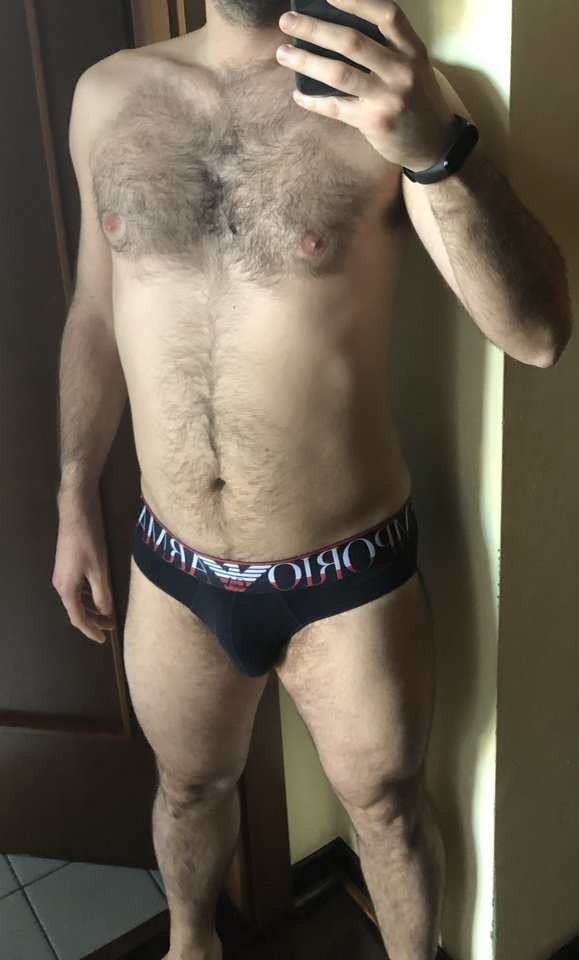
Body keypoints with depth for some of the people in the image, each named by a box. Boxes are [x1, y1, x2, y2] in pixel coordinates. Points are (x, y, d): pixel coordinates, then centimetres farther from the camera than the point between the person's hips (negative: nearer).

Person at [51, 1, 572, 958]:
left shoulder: (385, 91, -11)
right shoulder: (109, 95, 0)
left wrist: (434, 145, -37)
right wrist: (75, 500, 11)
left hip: (348, 578, -3)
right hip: (172, 569, 4)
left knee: (386, 805, 19)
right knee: (190, 783, 26)